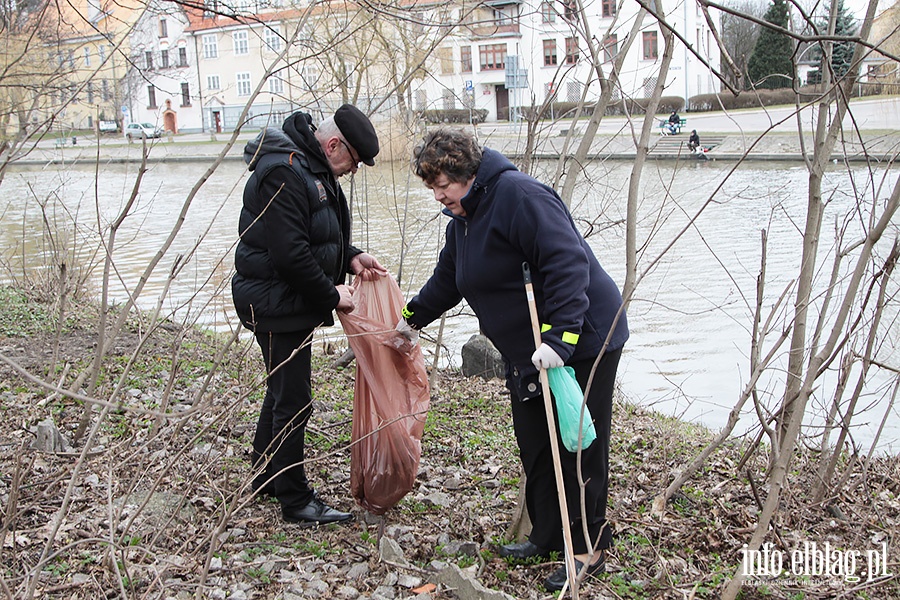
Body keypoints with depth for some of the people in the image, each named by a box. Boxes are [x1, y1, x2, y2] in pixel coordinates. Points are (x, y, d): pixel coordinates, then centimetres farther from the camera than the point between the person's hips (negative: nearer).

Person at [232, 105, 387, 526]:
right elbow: (289, 253, -27)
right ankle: (295, 501, 6)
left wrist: (351, 259, 5)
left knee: (283, 392, 21)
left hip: (289, 302, 11)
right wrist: (331, 295, -17)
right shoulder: (284, 173, -22)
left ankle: (267, 478, 36)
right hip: (276, 304, -11)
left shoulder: (313, 168, 12)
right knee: (293, 401, -4)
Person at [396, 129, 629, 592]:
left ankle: (589, 550, 12)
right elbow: (447, 279, 29)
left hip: (582, 341, -9)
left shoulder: (518, 196, -20)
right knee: (535, 446, 14)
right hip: (527, 353, 10)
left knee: (579, 448, -1)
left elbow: (568, 262, -29)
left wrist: (560, 335, -34)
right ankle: (547, 537, 28)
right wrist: (413, 317, 36)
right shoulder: (463, 218, 12)